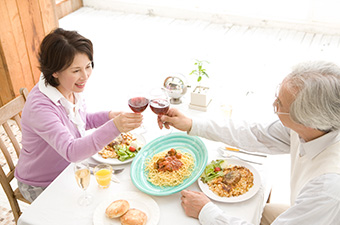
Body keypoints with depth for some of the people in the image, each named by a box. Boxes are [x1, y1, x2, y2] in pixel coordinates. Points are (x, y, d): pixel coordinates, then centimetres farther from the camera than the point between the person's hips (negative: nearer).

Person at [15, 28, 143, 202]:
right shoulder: (39, 107, -35)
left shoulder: (72, 88, -10)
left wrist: (109, 116, -9)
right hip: (42, 187, -7)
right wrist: (114, 127, -57)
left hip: (69, 169, 7)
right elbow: (71, 151, -45)